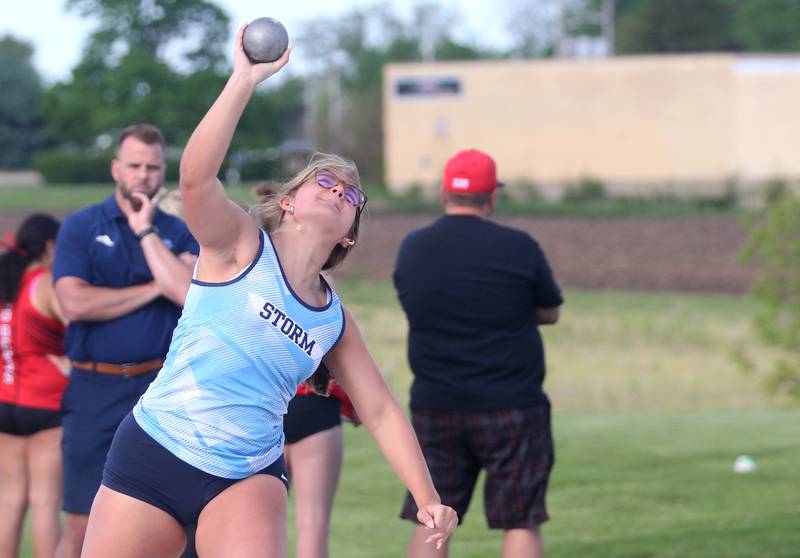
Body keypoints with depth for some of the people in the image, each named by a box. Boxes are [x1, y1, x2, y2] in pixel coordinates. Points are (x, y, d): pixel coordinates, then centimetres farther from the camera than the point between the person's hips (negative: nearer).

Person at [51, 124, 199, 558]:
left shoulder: (177, 233, 9)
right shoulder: (80, 227, 3)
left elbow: (190, 293, -11)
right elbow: (74, 303, -11)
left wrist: (146, 230, -7)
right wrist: (152, 290, -7)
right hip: (95, 390, -2)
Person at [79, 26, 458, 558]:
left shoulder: (336, 320, 8)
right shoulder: (240, 245, -4)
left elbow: (381, 412, 13)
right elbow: (196, 176, -24)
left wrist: (428, 499, 3)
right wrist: (246, 78, -28)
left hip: (248, 478, 3)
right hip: (152, 453, -3)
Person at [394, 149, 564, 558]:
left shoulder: (412, 249, 2)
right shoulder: (519, 249, -8)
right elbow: (550, 313, 5)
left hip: (434, 406, 3)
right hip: (511, 409, -3)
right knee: (520, 524, 2)